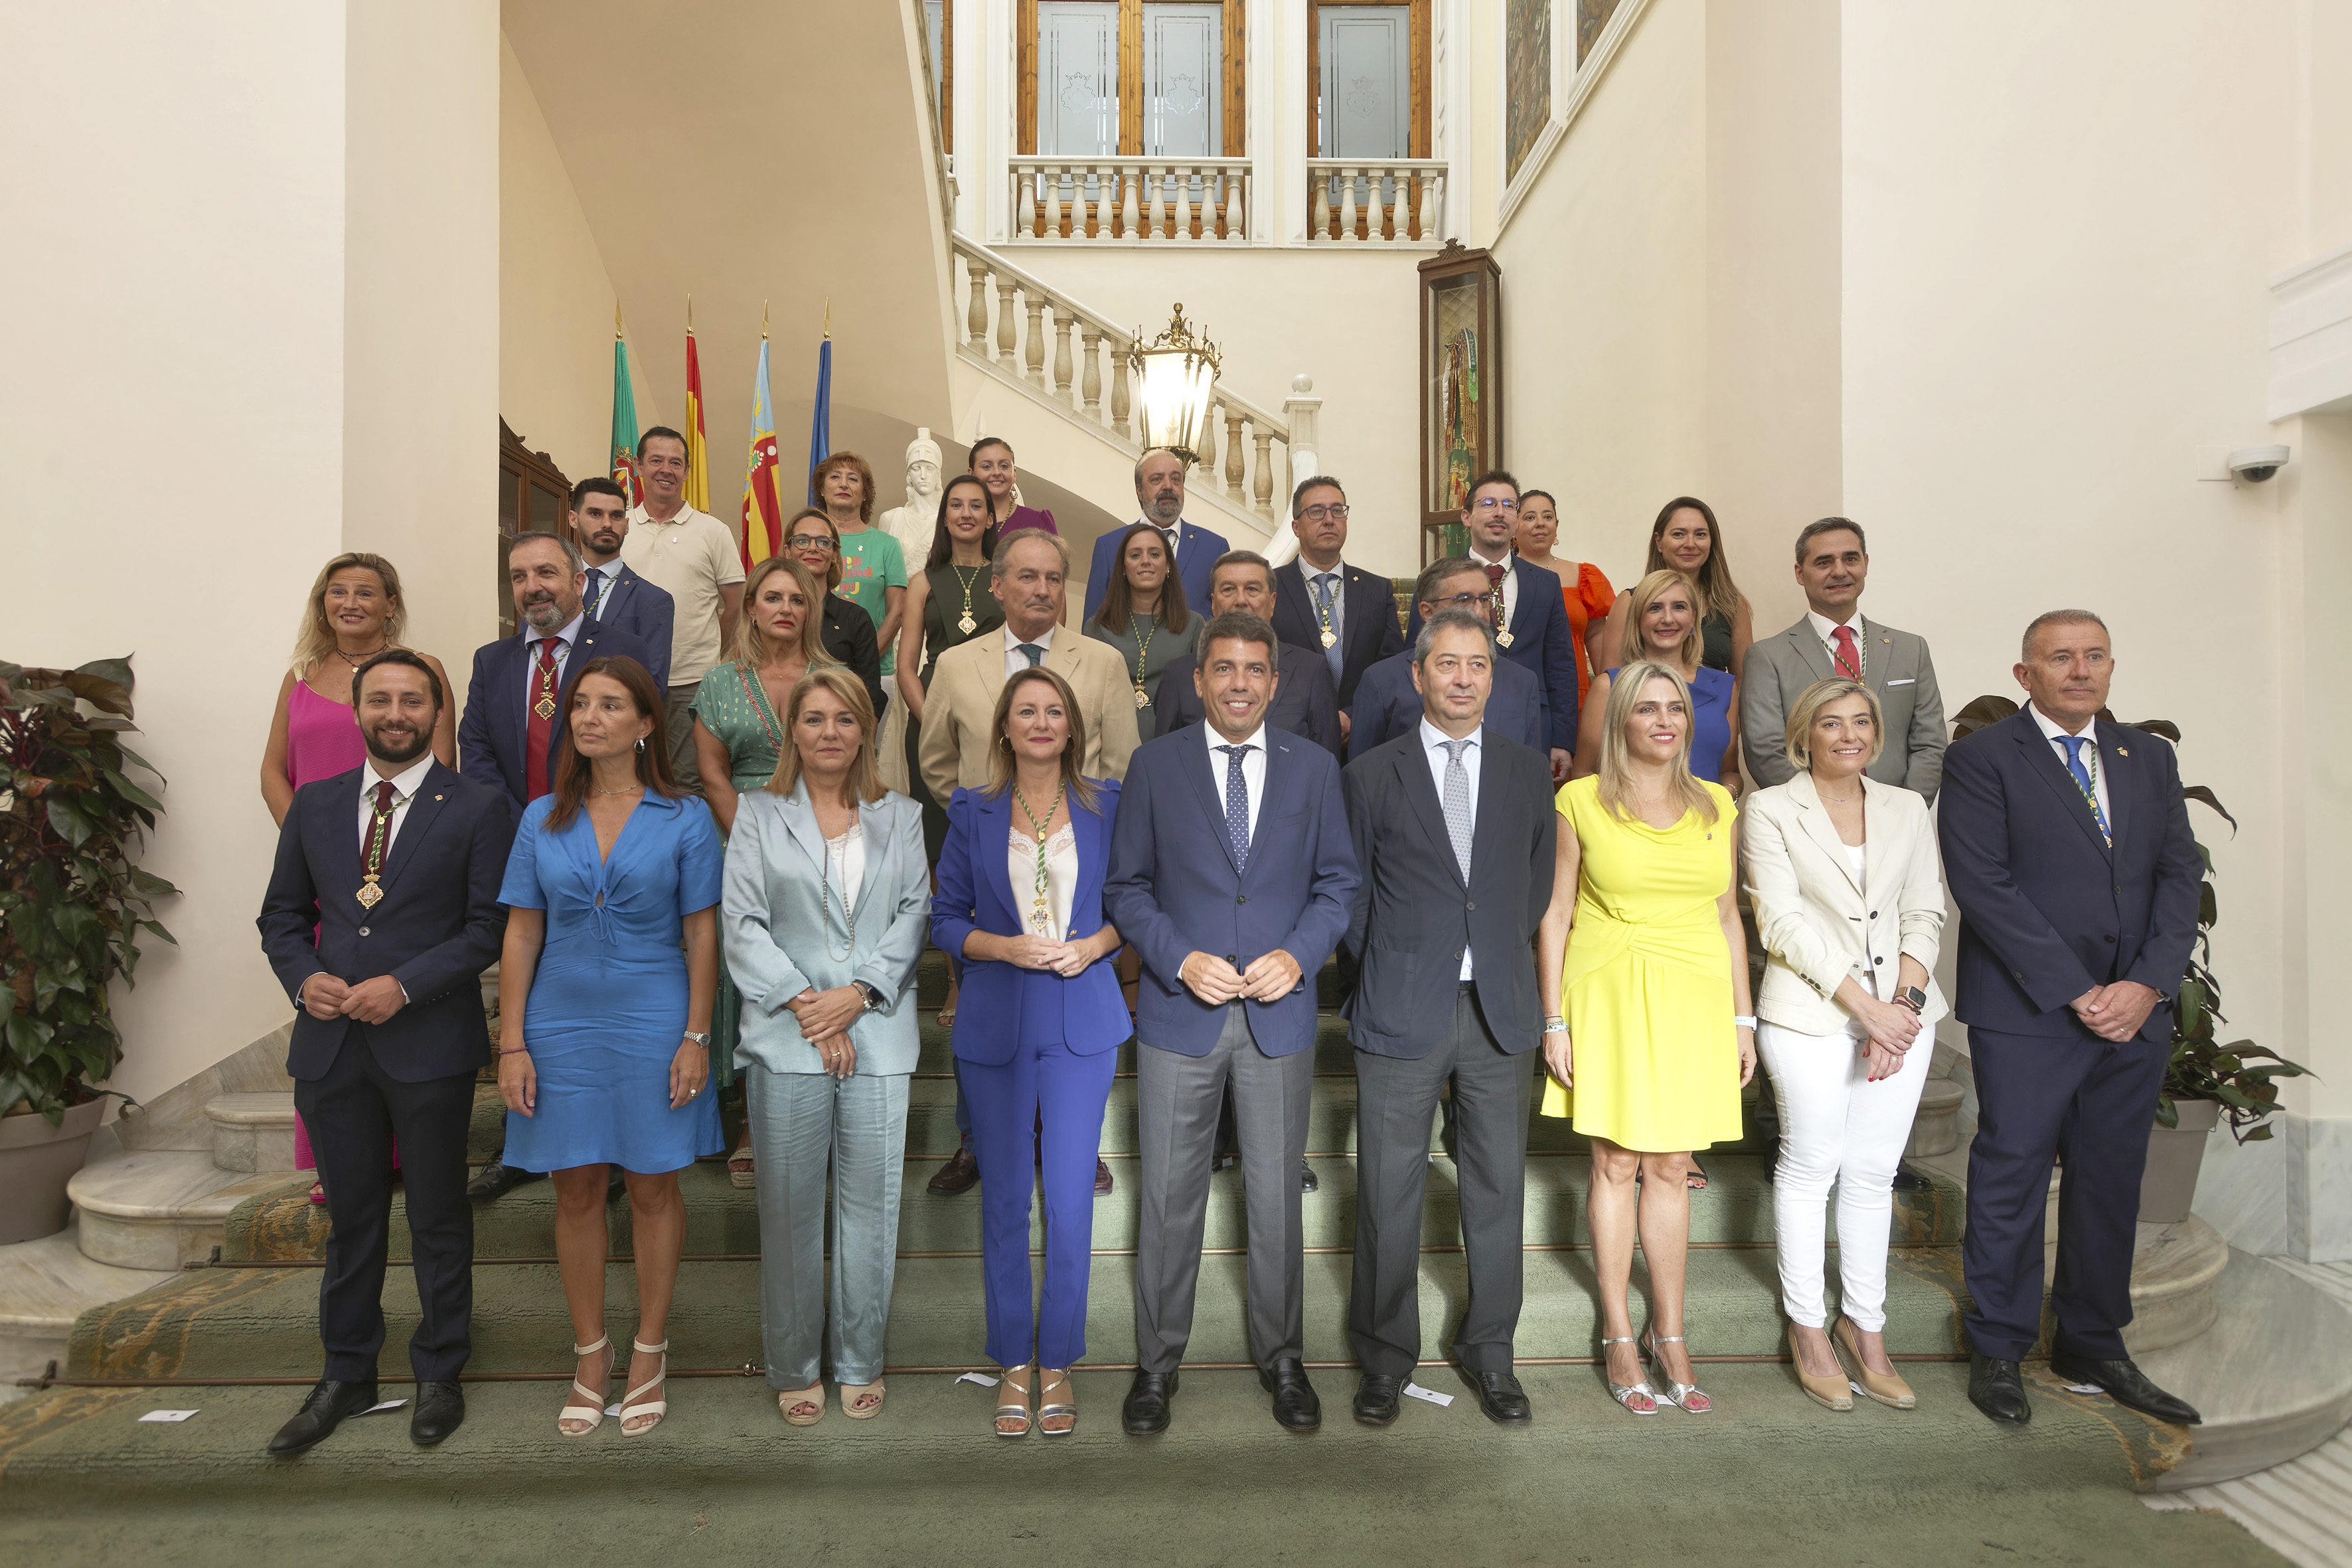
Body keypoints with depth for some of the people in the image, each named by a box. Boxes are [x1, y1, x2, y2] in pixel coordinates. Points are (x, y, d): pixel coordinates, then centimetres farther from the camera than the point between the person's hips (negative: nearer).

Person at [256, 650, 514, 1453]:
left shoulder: (479, 808, -5)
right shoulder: (314, 804, 9)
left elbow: (489, 926, -8)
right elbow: (282, 914, 13)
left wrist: (403, 986, -17)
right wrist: (304, 979, -6)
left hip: (430, 1045, -4)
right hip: (330, 1044, 4)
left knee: (439, 1218, 10)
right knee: (350, 1215, 16)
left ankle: (439, 1373, 26)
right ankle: (346, 1373, 32)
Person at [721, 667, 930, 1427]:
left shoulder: (900, 816, 12)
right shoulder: (757, 815, 7)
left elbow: (915, 915, 3)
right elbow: (744, 926, 0)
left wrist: (859, 991, -10)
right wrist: (804, 1005, -10)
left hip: (878, 1035, 1)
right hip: (787, 1040, -1)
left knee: (871, 1204, 6)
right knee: (789, 1207, 5)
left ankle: (860, 1362, 22)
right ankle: (793, 1366, 22)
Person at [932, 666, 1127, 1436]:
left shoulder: (1107, 805, 3)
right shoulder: (972, 813, 3)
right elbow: (945, 918, 4)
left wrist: (1095, 943, -10)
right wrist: (1005, 947, -13)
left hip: (1083, 1023, 0)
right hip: (996, 1024, 0)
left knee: (1071, 1199, 1)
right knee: (1004, 1199, 8)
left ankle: (1058, 1363, 19)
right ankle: (1013, 1362, 25)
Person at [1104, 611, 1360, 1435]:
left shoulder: (1314, 767, 4)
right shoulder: (1156, 764, 0)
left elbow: (1337, 882, 6)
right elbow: (1126, 887, 1)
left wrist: (1297, 954, -10)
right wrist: (1182, 960, -13)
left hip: (1279, 1013, 1)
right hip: (1180, 1012, -1)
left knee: (1277, 1196, 11)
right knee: (1169, 1198, 8)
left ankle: (1281, 1358, 30)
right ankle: (1157, 1362, 25)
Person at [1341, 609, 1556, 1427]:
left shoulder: (1528, 770, 7)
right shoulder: (1373, 775, 0)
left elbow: (1538, 877, 13)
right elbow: (1351, 890, 5)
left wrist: (1504, 956, 6)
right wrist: (1384, 970, 1)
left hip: (1499, 1010, 2)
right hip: (1401, 1015, -2)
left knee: (1498, 1187, 11)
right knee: (1389, 1193, 5)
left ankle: (1489, 1349, 29)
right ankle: (1386, 1353, 23)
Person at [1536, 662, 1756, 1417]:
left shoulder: (1716, 806, 9)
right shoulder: (1581, 802, -1)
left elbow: (1727, 916, 13)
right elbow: (1555, 916, 0)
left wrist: (1743, 1018, 9)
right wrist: (1554, 1021, -4)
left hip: (1693, 1001, 3)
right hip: (1607, 998, -2)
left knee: (1670, 1168, 8)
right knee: (1616, 1163, 4)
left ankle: (1669, 1334, 19)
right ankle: (1618, 1336, 16)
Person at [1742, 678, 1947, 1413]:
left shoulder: (1907, 809, 11)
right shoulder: (1770, 809, -2)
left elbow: (1924, 916, 8)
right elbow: (1782, 922, -9)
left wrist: (1905, 1001, -8)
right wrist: (1866, 1006, -13)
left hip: (1901, 1012, 4)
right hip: (1810, 1014, -3)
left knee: (1873, 1172, 9)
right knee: (1809, 1167, 4)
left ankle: (1865, 1329, 22)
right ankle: (1807, 1327, 19)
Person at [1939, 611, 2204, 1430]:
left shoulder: (2149, 757, 13)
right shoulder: (1980, 758, -5)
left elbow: (2180, 874, 7)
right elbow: (1984, 886, -12)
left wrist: (2147, 984, -8)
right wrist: (2077, 992, -15)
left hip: (2136, 1014, 5)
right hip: (2027, 1012, -5)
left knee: (2112, 1184, 13)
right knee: (2011, 1179, 3)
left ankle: (2093, 1345, 28)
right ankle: (1998, 1351, 17)